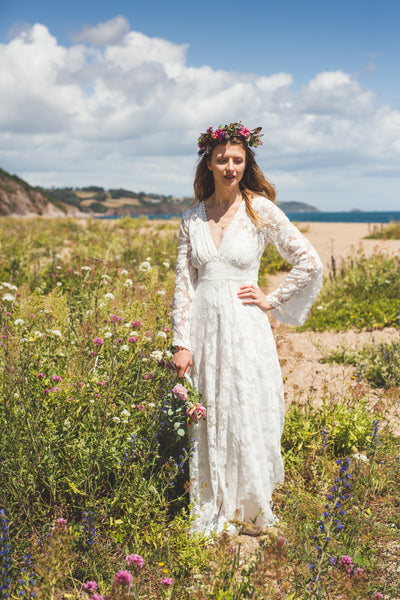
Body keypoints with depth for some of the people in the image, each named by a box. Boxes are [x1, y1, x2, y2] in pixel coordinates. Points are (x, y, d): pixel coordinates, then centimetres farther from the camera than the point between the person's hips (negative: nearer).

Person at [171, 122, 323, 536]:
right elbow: (183, 284, 5)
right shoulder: (193, 218, 7)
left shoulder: (261, 211, -2)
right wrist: (181, 344, -1)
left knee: (246, 419, 1)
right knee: (206, 424, 8)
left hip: (245, 330, -3)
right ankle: (209, 518, 21)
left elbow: (310, 264, -1)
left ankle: (249, 514, 19)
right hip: (203, 329, 3)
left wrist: (273, 301, -2)